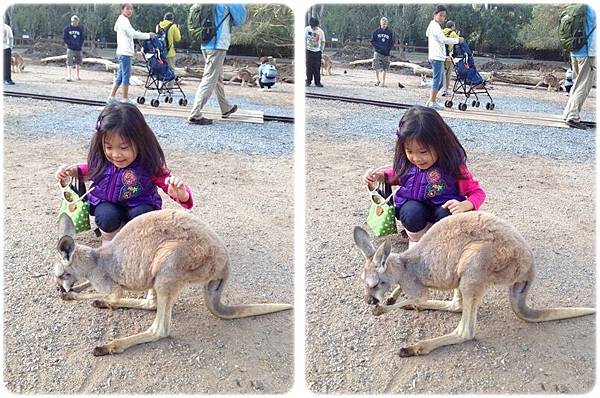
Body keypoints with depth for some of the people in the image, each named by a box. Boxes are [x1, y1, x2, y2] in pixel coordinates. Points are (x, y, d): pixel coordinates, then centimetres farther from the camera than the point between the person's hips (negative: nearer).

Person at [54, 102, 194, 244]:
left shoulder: (149, 165, -25)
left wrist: (181, 194, -49)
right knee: (108, 216, -30)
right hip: (107, 204, 2)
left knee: (141, 215, -33)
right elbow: (92, 170, 14)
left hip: (139, 206, -2)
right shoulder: (102, 159, -13)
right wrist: (73, 171, -3)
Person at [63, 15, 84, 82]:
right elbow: (64, 38, 3)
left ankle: (77, 75, 30)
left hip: (78, 48, 4)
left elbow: (82, 39, 13)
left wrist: (80, 45, 1)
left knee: (78, 62, 14)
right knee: (69, 63, -11)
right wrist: (68, 44, -7)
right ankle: (69, 76, -16)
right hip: (70, 48, -3)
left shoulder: (80, 29, 7)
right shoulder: (67, 28, 0)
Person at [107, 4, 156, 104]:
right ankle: (125, 99, -1)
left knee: (120, 76, 12)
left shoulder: (123, 20, 21)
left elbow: (131, 34, 22)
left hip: (123, 53, 10)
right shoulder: (123, 20, -10)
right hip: (125, 53, -10)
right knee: (126, 76, -5)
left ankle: (111, 97, 13)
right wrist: (148, 35, -11)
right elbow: (133, 34, -17)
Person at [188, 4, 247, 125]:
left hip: (206, 45, 9)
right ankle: (195, 115, -13)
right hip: (218, 45, -9)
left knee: (218, 78, 20)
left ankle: (226, 108, 35)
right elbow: (239, 19, -2)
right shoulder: (227, 4, -9)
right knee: (209, 80, -9)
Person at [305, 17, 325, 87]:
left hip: (317, 51, 1)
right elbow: (304, 39, 4)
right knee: (309, 67, -2)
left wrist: (322, 50, 4)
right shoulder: (307, 29, -5)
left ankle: (317, 82, 8)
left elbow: (323, 42, 7)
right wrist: (305, 47, 0)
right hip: (309, 50, -1)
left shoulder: (320, 31, -4)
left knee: (317, 67, 1)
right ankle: (308, 81, 7)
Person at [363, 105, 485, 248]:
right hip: (413, 205, 1)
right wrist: (381, 176, -5)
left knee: (447, 215, -35)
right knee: (412, 213, -33)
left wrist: (465, 205, -33)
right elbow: (398, 175, 15)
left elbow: (477, 193, -12)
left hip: (442, 208, -1)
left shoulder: (453, 166, -20)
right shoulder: (407, 162, -10)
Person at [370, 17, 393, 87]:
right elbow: (372, 42, 3)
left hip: (386, 53, 2)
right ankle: (378, 80, 6)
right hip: (377, 52, -2)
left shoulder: (389, 33, 8)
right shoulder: (376, 32, 3)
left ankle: (383, 81, 9)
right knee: (377, 66, -12)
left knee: (384, 68, 1)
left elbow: (391, 43, 12)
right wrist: (379, 47, -10)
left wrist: (388, 49, -6)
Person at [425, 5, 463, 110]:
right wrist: (457, 40, -8)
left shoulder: (435, 26, 22)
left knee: (440, 81, 11)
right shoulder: (434, 26, -10)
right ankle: (432, 102, -7)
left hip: (439, 57, 10)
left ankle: (431, 101, 13)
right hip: (437, 57, -10)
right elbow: (444, 40, -16)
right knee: (437, 79, -9)